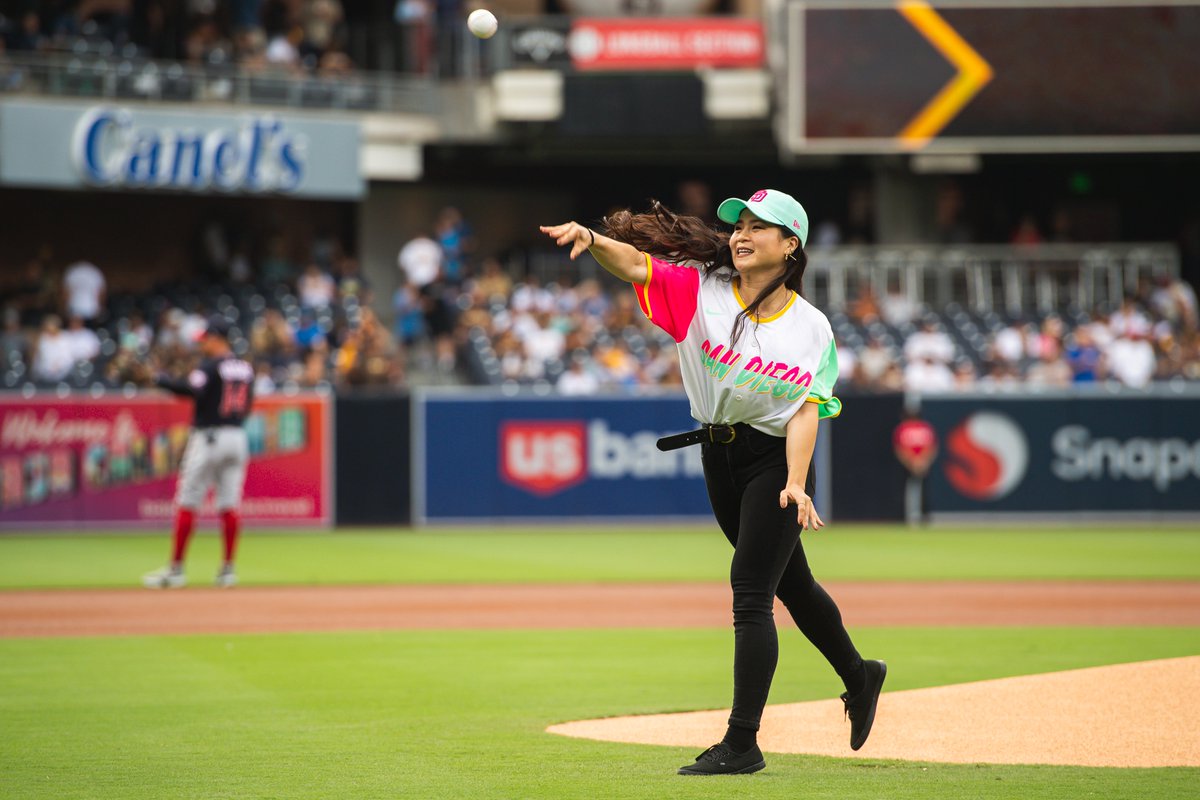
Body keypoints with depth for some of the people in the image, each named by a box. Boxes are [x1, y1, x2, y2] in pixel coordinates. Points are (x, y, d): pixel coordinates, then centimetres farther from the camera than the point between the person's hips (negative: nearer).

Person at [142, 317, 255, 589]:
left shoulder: (211, 366, -11)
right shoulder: (246, 368, 12)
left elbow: (193, 390, -26)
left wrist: (159, 380, -19)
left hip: (207, 437, -7)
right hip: (237, 438, 7)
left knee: (187, 503, -2)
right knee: (229, 504, 7)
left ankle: (175, 569, -3)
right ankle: (228, 569, 4)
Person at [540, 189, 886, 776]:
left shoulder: (810, 327, -8)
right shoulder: (700, 291, -5)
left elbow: (805, 410, -15)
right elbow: (634, 263, -20)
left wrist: (796, 484, -29)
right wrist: (591, 239, -40)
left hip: (777, 458, -4)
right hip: (719, 455, 4)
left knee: (750, 592, -12)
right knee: (788, 580, 19)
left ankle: (742, 744, -10)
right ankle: (857, 676, 43)